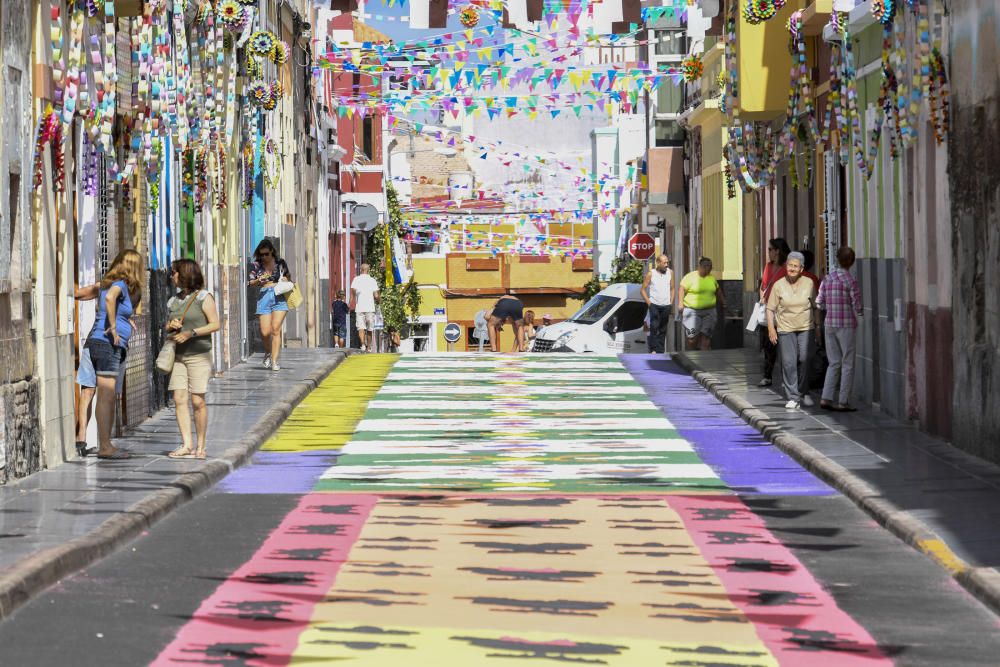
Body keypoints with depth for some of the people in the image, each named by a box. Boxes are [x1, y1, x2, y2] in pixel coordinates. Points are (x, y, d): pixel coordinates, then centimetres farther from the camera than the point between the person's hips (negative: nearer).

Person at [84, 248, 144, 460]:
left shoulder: (108, 283, 17)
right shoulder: (120, 284, -11)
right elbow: (110, 297, -33)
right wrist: (113, 328, -26)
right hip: (107, 344, -10)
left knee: (109, 398, 12)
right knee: (106, 396, -9)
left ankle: (105, 445, 16)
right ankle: (105, 447, -10)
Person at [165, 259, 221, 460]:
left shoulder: (203, 298, -3)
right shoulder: (173, 301, 15)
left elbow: (215, 324, -7)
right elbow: (167, 326, 23)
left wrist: (190, 333, -16)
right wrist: (170, 326, -1)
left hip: (198, 355, -5)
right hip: (178, 356, 5)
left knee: (198, 401, -5)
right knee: (179, 399, -4)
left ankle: (201, 447, 3)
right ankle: (186, 445, -4)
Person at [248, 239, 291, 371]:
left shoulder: (280, 262, 8)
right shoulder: (256, 265, 5)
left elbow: (288, 276, 22)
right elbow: (251, 282, 4)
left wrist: (285, 280, 0)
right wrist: (259, 280, -17)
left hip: (279, 297, 0)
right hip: (264, 297, 0)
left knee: (276, 330, -9)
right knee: (265, 332, -5)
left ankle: (274, 361, -7)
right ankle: (268, 353, 26)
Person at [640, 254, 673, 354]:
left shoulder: (670, 272, 7)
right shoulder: (651, 273, -3)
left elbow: (672, 288, 15)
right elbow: (643, 290, 0)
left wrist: (671, 302, 7)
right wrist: (648, 302, -6)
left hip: (666, 305, 3)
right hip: (654, 305, -3)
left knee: (663, 329, 6)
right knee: (654, 327, -13)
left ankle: (660, 351, 10)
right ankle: (653, 349, -13)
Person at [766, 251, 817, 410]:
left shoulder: (808, 283, 1)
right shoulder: (778, 285, -2)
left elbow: (815, 306, 10)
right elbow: (770, 309, 1)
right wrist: (771, 329, -7)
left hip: (805, 327, 1)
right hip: (785, 329, -1)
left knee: (804, 360, 2)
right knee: (789, 362, -6)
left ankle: (803, 393, 22)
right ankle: (793, 397, -3)